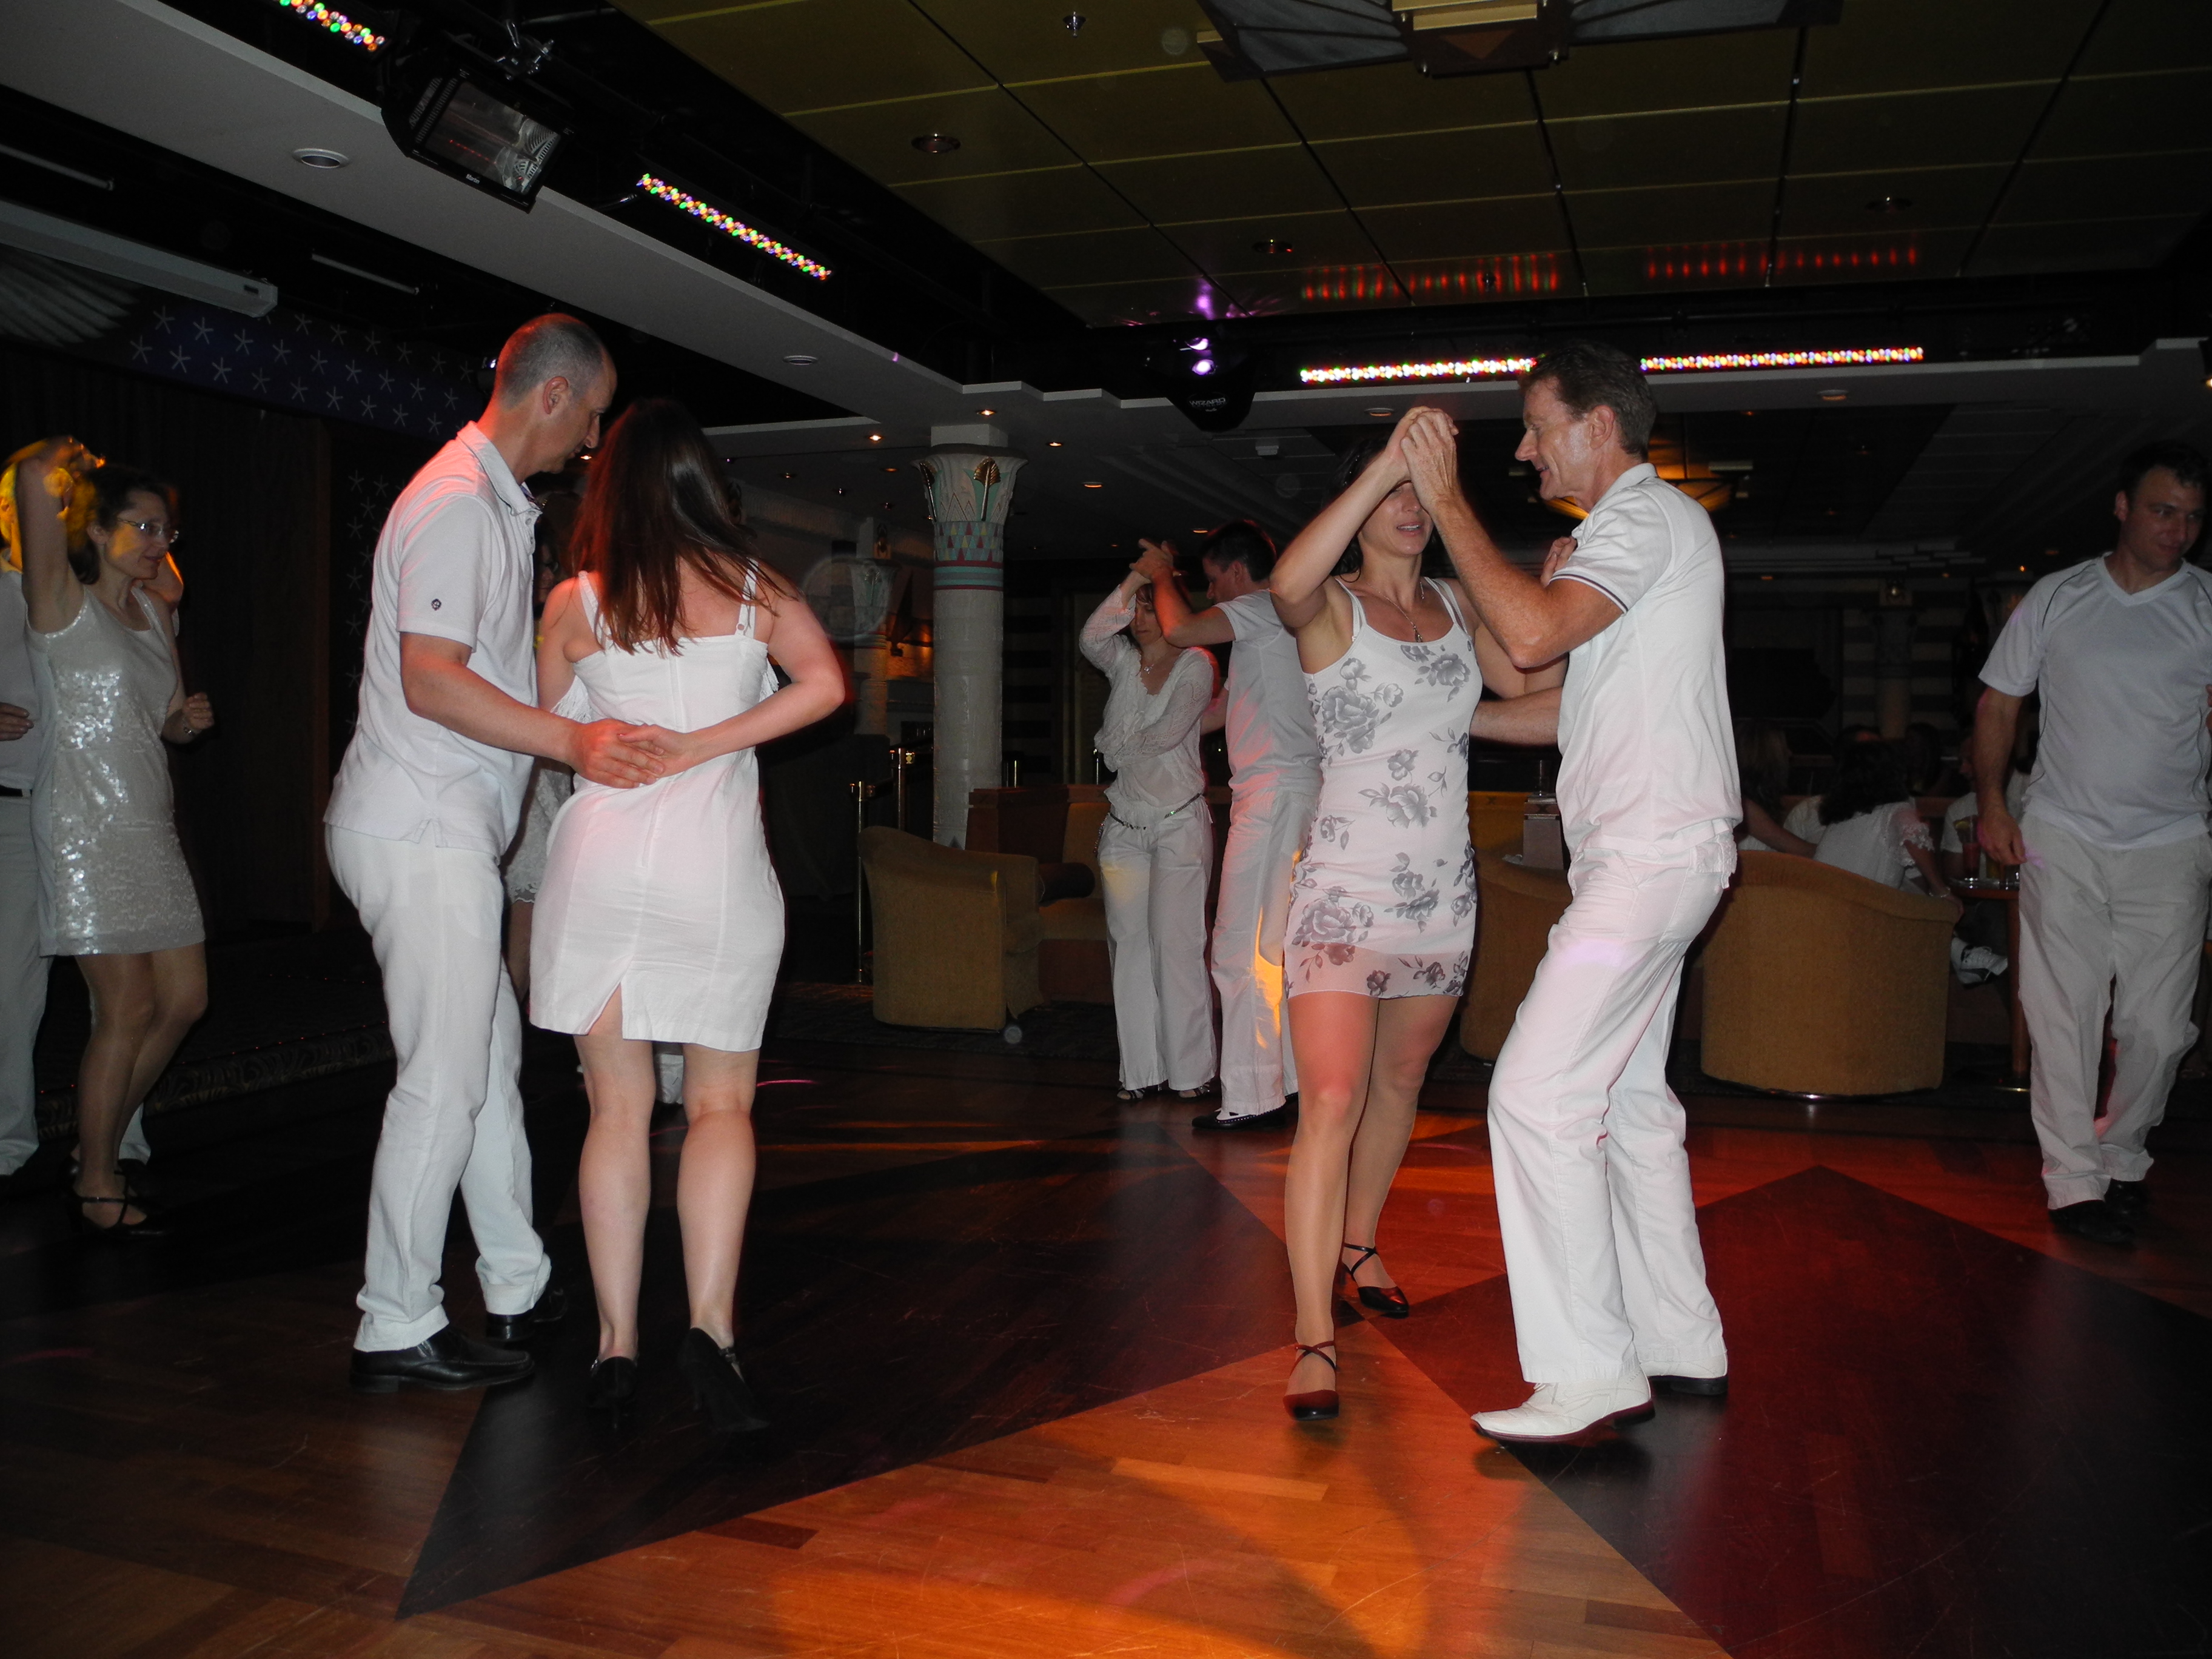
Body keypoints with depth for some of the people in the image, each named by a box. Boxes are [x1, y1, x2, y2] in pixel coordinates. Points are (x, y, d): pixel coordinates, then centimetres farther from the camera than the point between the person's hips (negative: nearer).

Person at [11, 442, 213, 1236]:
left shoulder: (156, 612, 15)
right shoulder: (64, 605, -6)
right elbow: (34, 477, -21)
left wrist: (186, 720, 3)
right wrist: (67, 460, 1)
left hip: (151, 826, 7)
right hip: (86, 825, -7)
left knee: (185, 999, 7)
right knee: (128, 1012, -6)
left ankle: (100, 1147, 24)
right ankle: (95, 1185, 9)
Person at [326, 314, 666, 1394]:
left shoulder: (496, 503, 18)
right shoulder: (459, 502, -14)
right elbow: (431, 679, -23)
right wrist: (571, 741, -27)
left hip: (440, 828, 11)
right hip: (419, 830, -11)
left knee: (490, 1051, 14)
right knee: (444, 1076, -6)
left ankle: (519, 1286, 24)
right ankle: (397, 1328, 4)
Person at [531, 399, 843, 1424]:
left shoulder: (574, 604, 5)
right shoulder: (755, 588, 5)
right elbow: (824, 684, -9)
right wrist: (706, 744, -8)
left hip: (601, 854, 1)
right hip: (718, 855, -1)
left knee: (617, 1110, 8)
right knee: (721, 1105, 8)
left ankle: (616, 1346, 8)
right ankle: (709, 1327, -5)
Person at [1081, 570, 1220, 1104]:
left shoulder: (1195, 664, 1)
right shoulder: (1123, 660, 13)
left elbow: (1168, 733, -11)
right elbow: (1090, 640, -11)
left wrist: (1116, 742, 2)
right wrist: (1131, 581, -15)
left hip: (1179, 822, -4)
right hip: (1125, 823, 4)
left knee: (1177, 945, -8)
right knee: (1128, 944, 1)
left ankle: (1190, 1070, -2)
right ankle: (1141, 1070, 6)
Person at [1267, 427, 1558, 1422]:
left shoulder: (1457, 606, 11)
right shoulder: (1330, 608, -7)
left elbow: (1531, 683, 18)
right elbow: (1287, 584, -31)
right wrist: (1385, 464, -32)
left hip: (1443, 891, 6)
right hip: (1348, 888, -6)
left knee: (1400, 1083, 19)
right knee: (1332, 1106, -13)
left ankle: (1358, 1243, 42)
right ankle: (1314, 1340, -10)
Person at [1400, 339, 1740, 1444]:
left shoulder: (1647, 517, -9)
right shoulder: (1636, 528, 23)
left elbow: (1531, 632, -26)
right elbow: (1578, 710, 26)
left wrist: (1446, 500, -17)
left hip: (1651, 849, -11)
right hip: (1647, 853, 11)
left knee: (1537, 1093, -14)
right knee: (1628, 1099, 14)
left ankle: (1589, 1371, -9)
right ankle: (1683, 1347, 23)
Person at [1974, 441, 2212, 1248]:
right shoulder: (2058, 598, 5)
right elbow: (1999, 702, 10)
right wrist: (1991, 804, 0)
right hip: (2062, 839, 0)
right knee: (2063, 1012, -1)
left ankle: (2122, 1159, 24)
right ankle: (2073, 1180, 8)